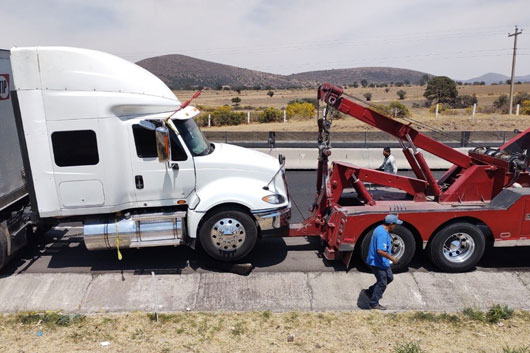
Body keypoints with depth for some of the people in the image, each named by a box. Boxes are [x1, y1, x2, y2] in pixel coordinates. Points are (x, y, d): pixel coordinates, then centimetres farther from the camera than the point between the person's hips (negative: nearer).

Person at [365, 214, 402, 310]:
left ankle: (370, 292, 31)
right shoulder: (383, 234, -28)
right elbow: (380, 251, -34)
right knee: (382, 283, 4)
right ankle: (374, 304, 19)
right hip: (378, 263, -10)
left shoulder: (380, 228, 5)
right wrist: (392, 258, -22)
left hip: (382, 262, 10)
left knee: (389, 278, 22)